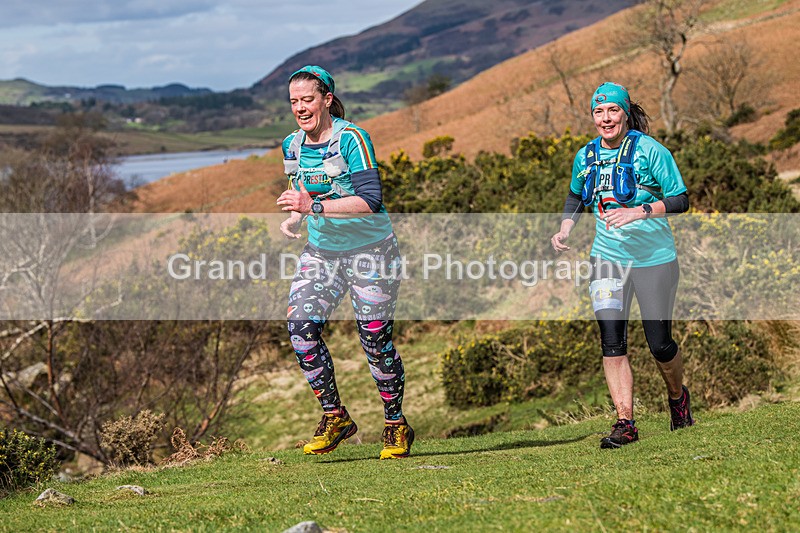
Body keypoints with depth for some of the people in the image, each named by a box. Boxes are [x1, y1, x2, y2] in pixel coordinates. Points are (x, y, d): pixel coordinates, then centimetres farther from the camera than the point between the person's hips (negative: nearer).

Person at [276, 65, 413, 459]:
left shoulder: (351, 139, -17)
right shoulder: (292, 146, 4)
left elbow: (370, 201, -24)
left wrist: (315, 207, -32)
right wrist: (293, 220, -4)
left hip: (369, 251, -6)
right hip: (321, 250, 6)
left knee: (375, 340, -2)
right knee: (300, 326, -13)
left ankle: (397, 427, 16)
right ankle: (334, 417, -1)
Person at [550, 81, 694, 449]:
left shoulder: (648, 150, -10)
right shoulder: (585, 157, 4)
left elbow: (679, 200, -11)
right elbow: (576, 198, 23)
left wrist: (638, 212, -25)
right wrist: (565, 229, 6)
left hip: (654, 257, -3)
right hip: (608, 256, 3)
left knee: (659, 343, 3)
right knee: (611, 339, -11)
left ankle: (678, 398, 34)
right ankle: (625, 423, -7)